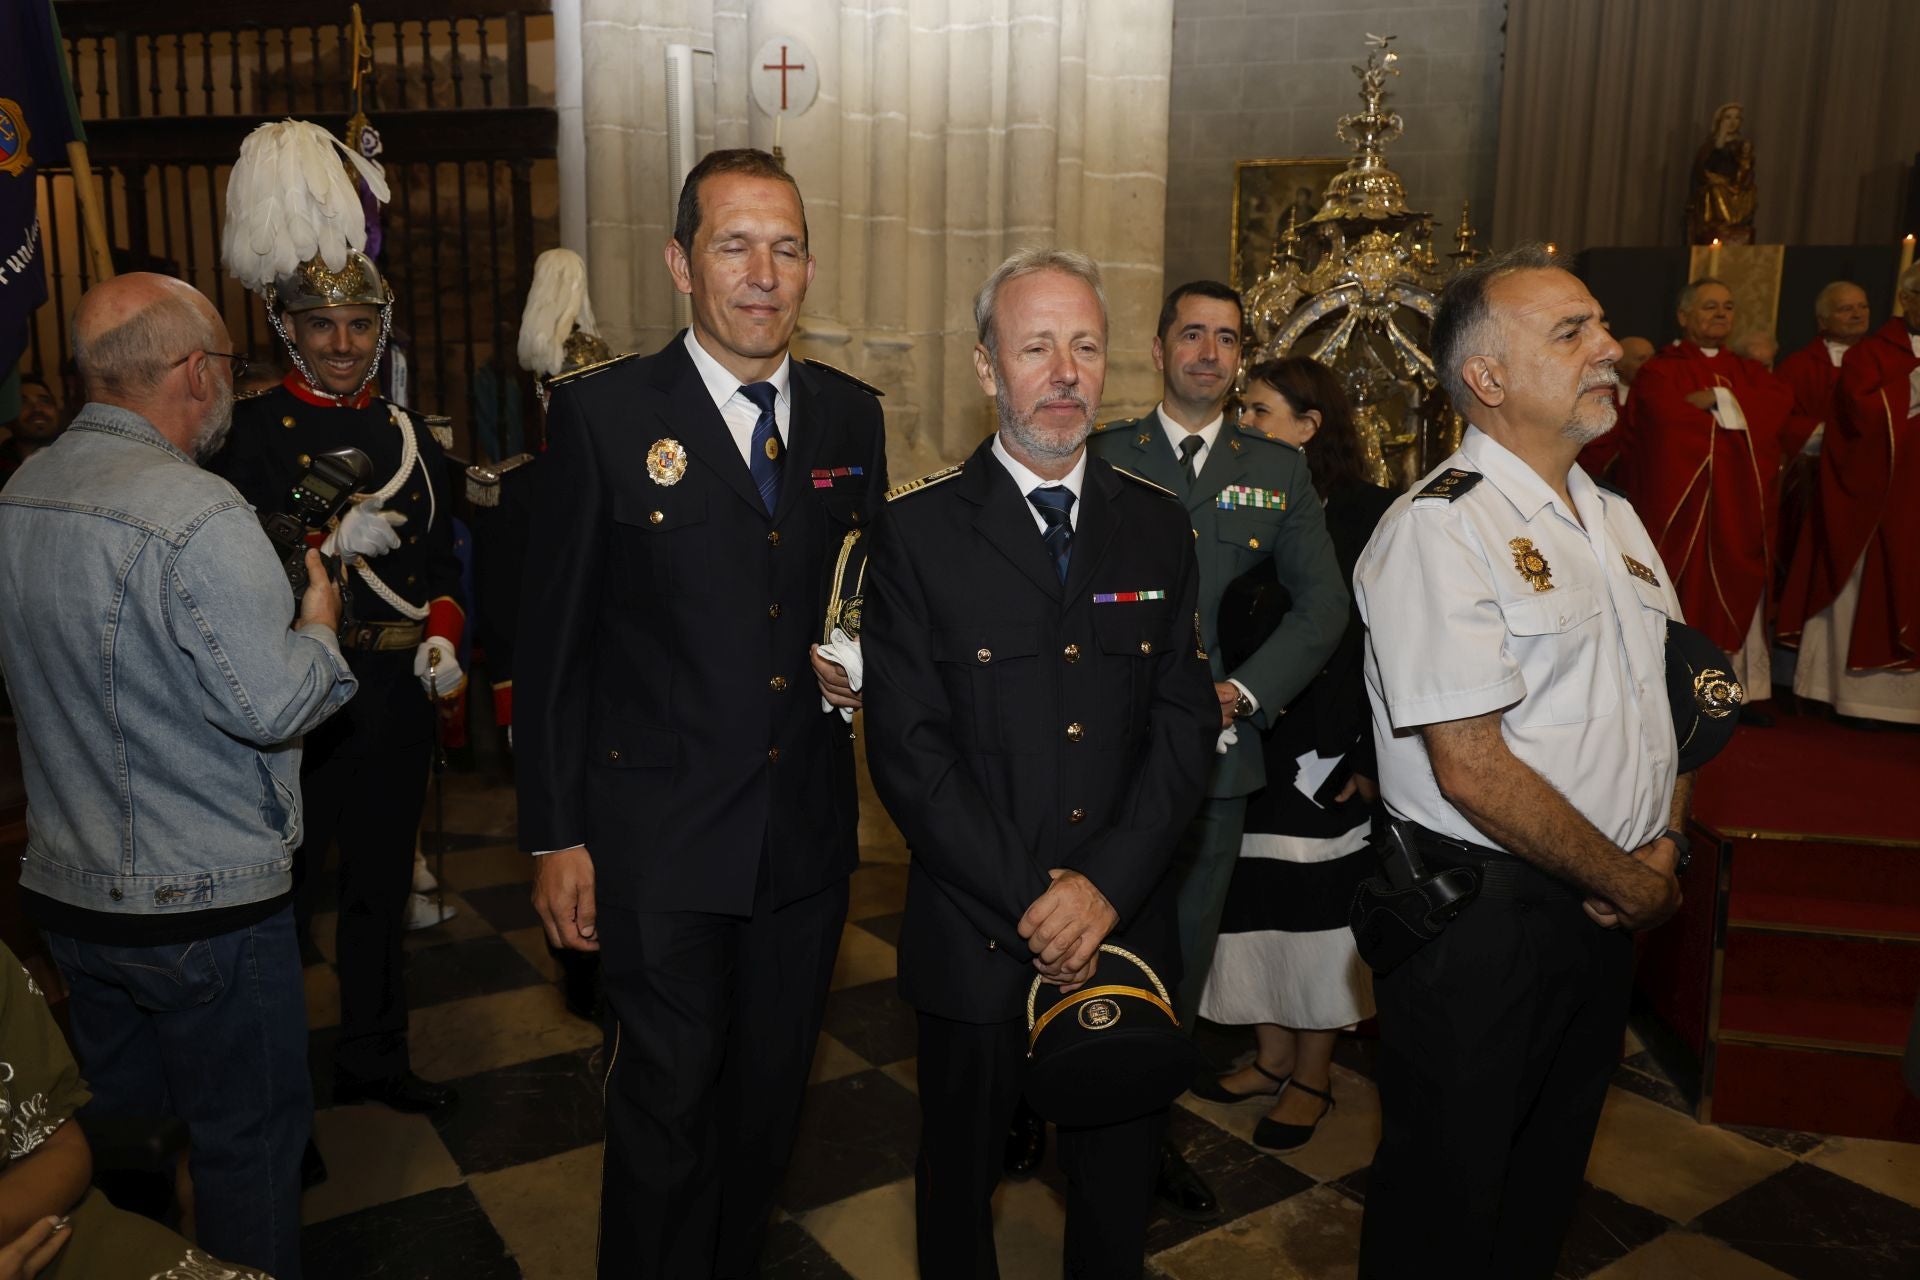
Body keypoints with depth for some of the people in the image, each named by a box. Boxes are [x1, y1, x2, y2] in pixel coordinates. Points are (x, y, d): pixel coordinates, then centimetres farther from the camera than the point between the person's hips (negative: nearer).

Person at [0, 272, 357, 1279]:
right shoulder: (198, 515, -23)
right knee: (249, 1138, 10)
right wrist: (317, 627, -4)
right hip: (205, 904, -8)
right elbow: (269, 705, -24)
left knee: (122, 1125, 23)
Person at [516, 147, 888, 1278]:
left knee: (772, 1097, 19)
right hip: (659, 835, -4)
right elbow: (551, 643, -6)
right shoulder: (604, 413, -8)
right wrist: (555, 837, -6)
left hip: (808, 832, 4)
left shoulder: (851, 415, 4)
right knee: (668, 1109, 8)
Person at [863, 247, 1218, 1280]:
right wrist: (1027, 901, -16)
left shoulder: (1158, 525, 3)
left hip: (1126, 925, 3)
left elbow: (1185, 723, -1)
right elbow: (907, 747, -11)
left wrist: (1104, 885, -13)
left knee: (1119, 1190, 20)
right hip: (973, 935, -2)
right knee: (960, 1180, 19)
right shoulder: (918, 530, -7)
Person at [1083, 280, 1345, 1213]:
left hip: (1217, 750, 2)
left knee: (1184, 954, 12)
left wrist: (1243, 693, -7)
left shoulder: (1279, 468, 9)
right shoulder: (1104, 457, 3)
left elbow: (1323, 604, 6)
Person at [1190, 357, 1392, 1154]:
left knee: (1316, 908, 7)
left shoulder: (1368, 515, -8)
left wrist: (1370, 758, -13)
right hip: (1248, 745, 5)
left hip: (1326, 752, -4)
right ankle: (1273, 1057, 30)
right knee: (1256, 906, 11)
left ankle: (1312, 1075, 24)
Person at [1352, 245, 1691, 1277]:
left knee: (1547, 1182, 22)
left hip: (1603, 910, 8)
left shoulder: (1615, 521, 10)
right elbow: (1474, 770, -22)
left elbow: (1671, 698, 15)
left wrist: (1664, 848, -3)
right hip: (1478, 913, -8)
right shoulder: (1437, 529, -18)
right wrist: (1628, 883, -11)